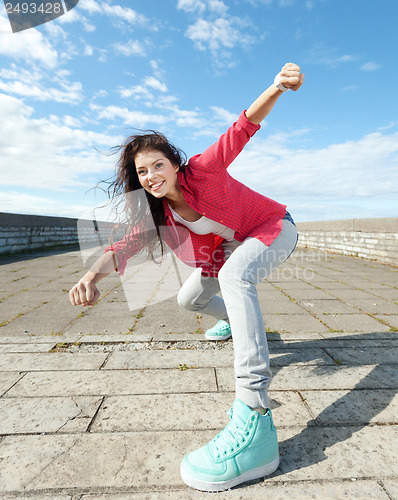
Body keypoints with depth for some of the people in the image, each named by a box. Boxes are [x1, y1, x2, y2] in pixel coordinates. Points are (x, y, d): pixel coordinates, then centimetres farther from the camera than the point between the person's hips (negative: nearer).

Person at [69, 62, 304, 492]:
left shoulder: (202, 170, -23)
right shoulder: (159, 213, -9)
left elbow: (242, 128, -33)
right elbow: (131, 241, -23)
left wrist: (275, 88, -52)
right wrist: (94, 273, -41)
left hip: (275, 229, -6)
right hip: (236, 246, 7)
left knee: (233, 275, -38)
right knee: (189, 299, 10)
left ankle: (254, 421, -40)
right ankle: (234, 321, 42)